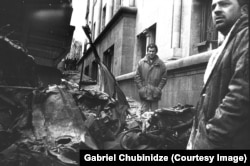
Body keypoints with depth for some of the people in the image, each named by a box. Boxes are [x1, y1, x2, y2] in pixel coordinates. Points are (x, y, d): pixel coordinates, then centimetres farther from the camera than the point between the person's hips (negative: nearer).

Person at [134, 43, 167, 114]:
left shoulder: (161, 64, 4)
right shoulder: (141, 62, 5)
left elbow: (164, 78, 5)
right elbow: (137, 77, 4)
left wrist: (158, 89, -5)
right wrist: (141, 88, -4)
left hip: (155, 94, 0)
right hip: (144, 93, 0)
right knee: (144, 112, 2)